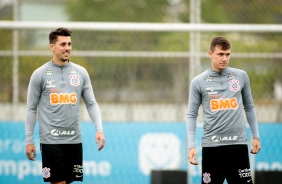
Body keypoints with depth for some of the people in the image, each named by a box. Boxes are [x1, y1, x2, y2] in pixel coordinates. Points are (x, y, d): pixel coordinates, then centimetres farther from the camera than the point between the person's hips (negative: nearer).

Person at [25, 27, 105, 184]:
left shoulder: (81, 72, 7)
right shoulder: (40, 74, -2)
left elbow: (91, 103, 9)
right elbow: (31, 108, 1)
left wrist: (99, 130, -5)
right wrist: (29, 140, -3)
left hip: (74, 140, 4)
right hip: (51, 140, -4)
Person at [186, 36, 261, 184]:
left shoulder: (241, 76, 7)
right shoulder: (198, 82, 2)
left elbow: (249, 107, 16)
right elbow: (192, 115, 2)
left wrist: (256, 136, 11)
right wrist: (191, 145, -8)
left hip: (238, 144, 1)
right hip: (211, 145, -1)